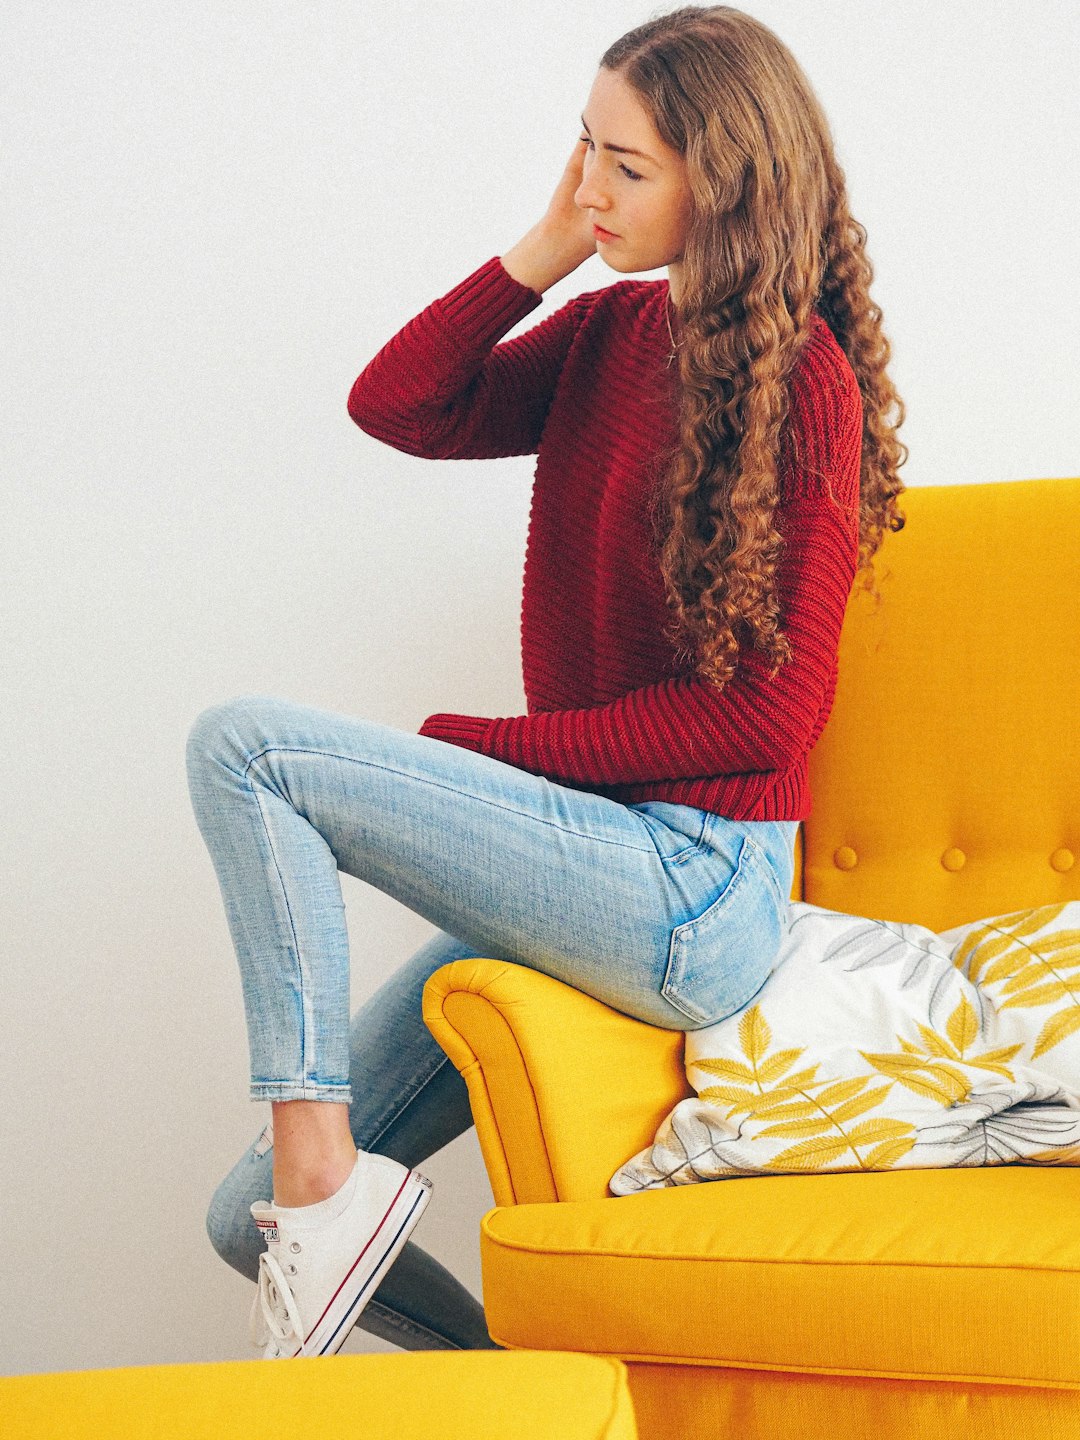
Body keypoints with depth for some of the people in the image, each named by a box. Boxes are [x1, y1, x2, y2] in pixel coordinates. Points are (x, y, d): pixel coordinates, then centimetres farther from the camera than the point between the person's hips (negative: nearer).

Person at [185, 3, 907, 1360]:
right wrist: (543, 248, 1)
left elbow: (769, 709, -15)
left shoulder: (800, 378, -11)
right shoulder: (615, 330, 12)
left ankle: (323, 1177, -16)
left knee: (242, 744, -18)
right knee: (250, 1220, 5)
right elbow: (395, 405, 7)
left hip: (693, 888, -8)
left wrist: (468, 746, -13)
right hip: (592, 869, 8)